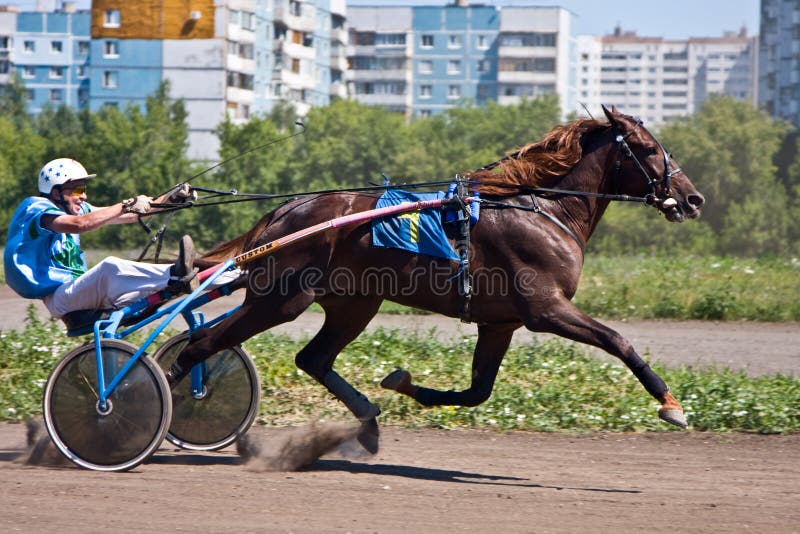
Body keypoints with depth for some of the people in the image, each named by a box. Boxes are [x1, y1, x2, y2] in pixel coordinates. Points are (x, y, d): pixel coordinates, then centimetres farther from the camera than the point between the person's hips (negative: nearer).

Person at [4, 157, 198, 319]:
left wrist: (169, 199, 1)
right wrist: (126, 206, -31)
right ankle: (174, 277, -45)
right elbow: (79, 224, -30)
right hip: (58, 298, -9)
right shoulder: (36, 209, -10)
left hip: (80, 292, 9)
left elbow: (126, 216, 12)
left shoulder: (75, 209, 16)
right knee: (110, 267, -32)